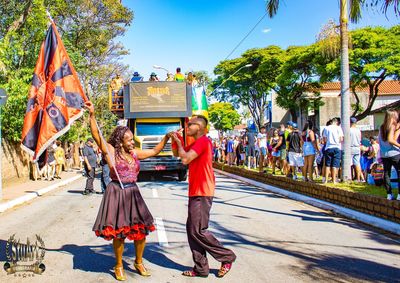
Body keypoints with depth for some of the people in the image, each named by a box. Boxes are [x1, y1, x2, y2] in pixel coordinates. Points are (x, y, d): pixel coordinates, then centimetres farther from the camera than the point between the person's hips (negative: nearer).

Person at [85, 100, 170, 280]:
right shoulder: (111, 151, -4)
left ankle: (139, 262, 27)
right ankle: (119, 266, 21)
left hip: (133, 194, 5)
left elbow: (155, 151, 19)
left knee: (141, 230, 6)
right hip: (117, 194, -5)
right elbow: (96, 136, -14)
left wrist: (166, 138, 11)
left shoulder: (135, 154, 10)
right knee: (119, 232, 1)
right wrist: (92, 115, -23)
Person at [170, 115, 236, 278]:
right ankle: (201, 268, 16)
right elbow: (176, 154, 23)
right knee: (191, 229, 10)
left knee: (198, 231, -7)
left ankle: (227, 257, 7)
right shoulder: (196, 143, 18)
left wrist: (178, 141, -9)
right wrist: (175, 140, 8)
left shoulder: (203, 141, -14)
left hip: (202, 193, -10)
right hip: (196, 192, 10)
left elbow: (185, 159, -22)